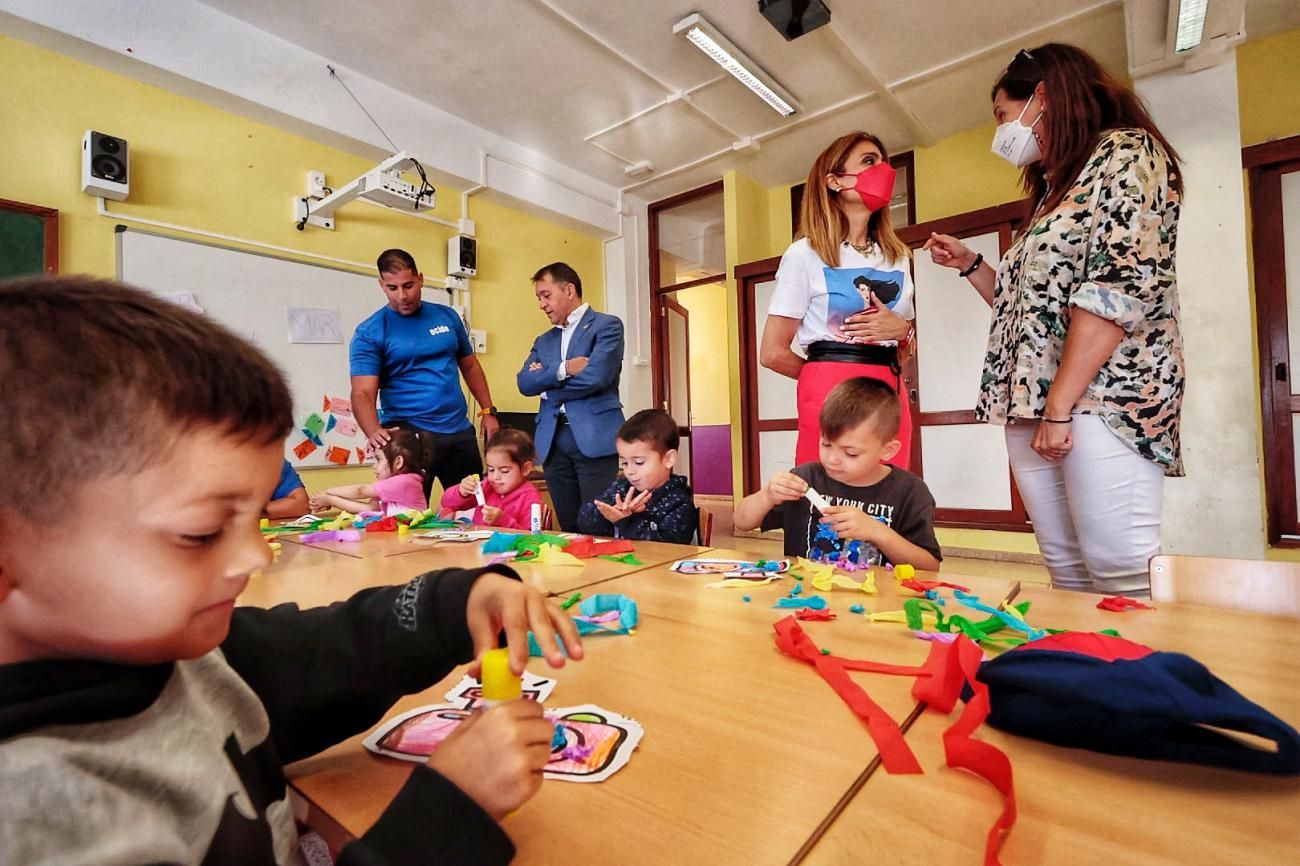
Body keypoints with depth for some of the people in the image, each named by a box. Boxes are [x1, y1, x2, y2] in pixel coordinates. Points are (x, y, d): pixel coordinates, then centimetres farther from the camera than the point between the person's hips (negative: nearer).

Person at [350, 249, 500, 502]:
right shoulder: (369, 333, -4)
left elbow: (469, 366, 17)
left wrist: (488, 411, 9)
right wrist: (374, 431, -32)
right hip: (409, 434, -3)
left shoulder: (447, 316, 8)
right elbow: (362, 393, -12)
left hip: (460, 431, 4)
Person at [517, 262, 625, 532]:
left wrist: (547, 383, 1)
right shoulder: (544, 341, 21)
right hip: (553, 442, 6)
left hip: (594, 438, -5)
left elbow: (596, 376, -13)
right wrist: (562, 369, -11)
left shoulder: (607, 325, 3)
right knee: (569, 530, 9)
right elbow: (525, 383, 6)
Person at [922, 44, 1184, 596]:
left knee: (1122, 580, -10)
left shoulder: (1127, 153, 1)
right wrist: (969, 264, 22)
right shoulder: (1054, 191, 26)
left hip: (1104, 399, -8)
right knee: (1068, 575, 6)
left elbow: (1119, 288, -14)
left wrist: (1060, 405, -19)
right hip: (1032, 405, 8)